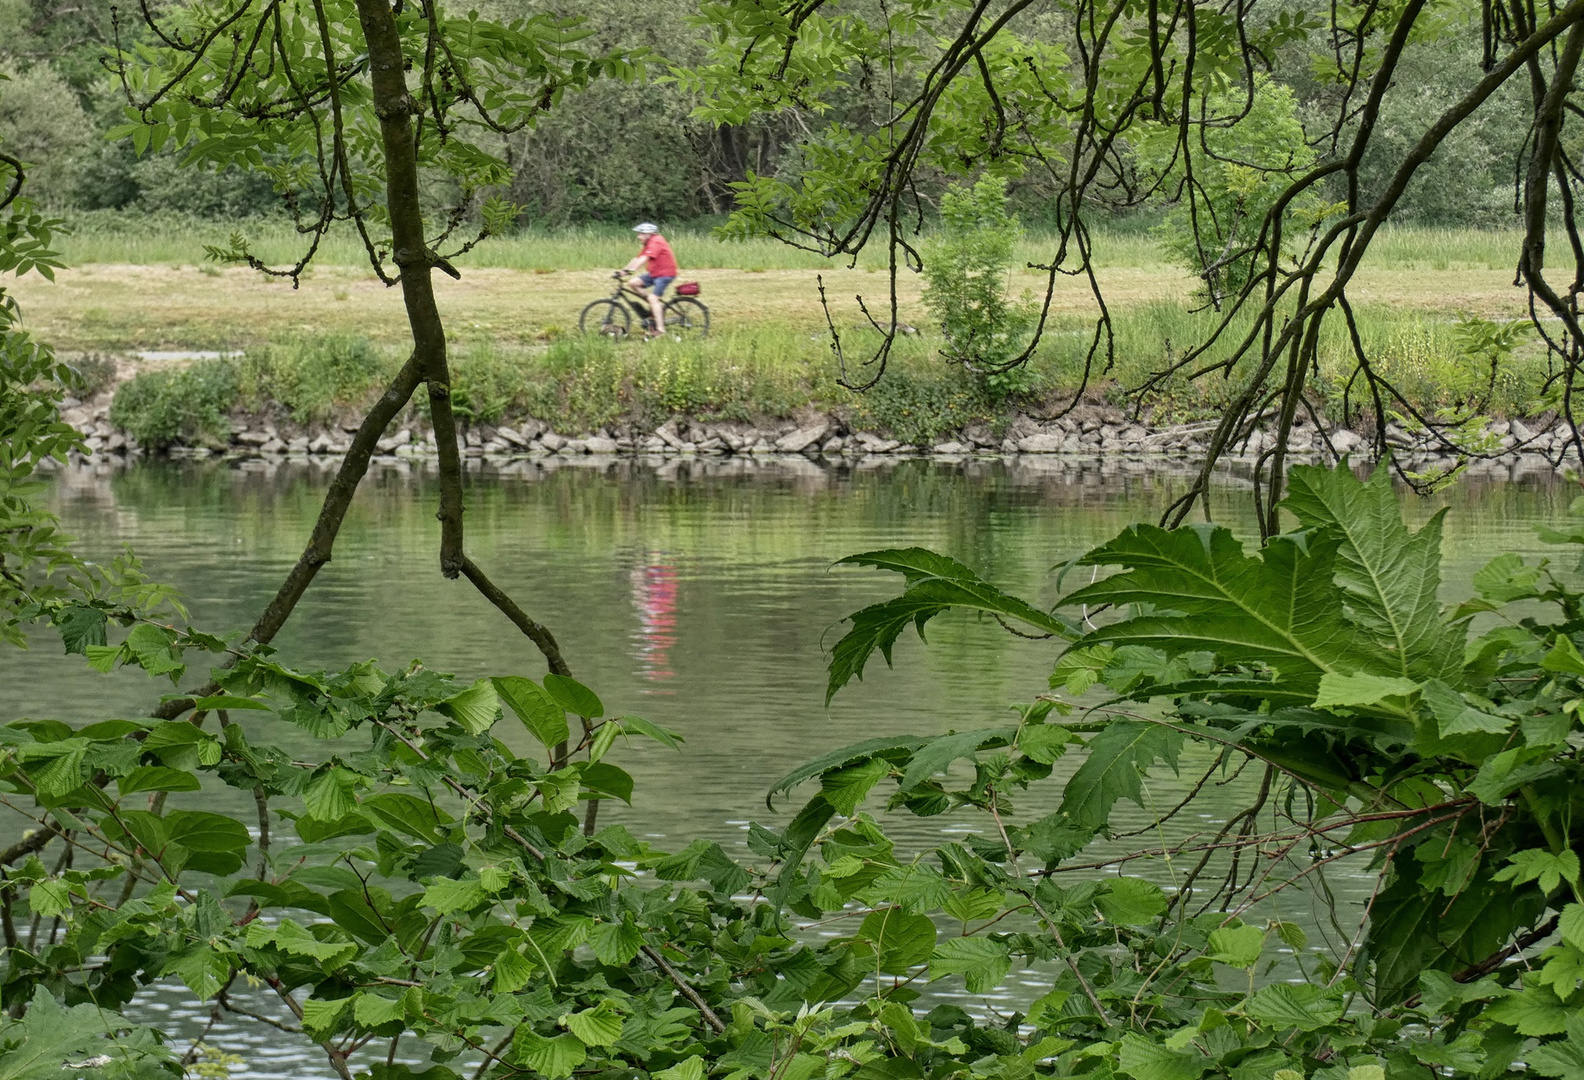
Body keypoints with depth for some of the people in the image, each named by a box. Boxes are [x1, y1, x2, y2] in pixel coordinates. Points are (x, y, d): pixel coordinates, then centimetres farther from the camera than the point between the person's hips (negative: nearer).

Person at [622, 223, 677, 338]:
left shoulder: (656, 242, -16)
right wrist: (624, 270, 2)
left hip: (665, 274, -10)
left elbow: (645, 258, -28)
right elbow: (637, 259, 11)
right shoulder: (648, 244, 14)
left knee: (653, 298, -20)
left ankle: (660, 329, -21)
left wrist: (633, 269, -36)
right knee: (632, 283, -1)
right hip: (654, 273, 10)